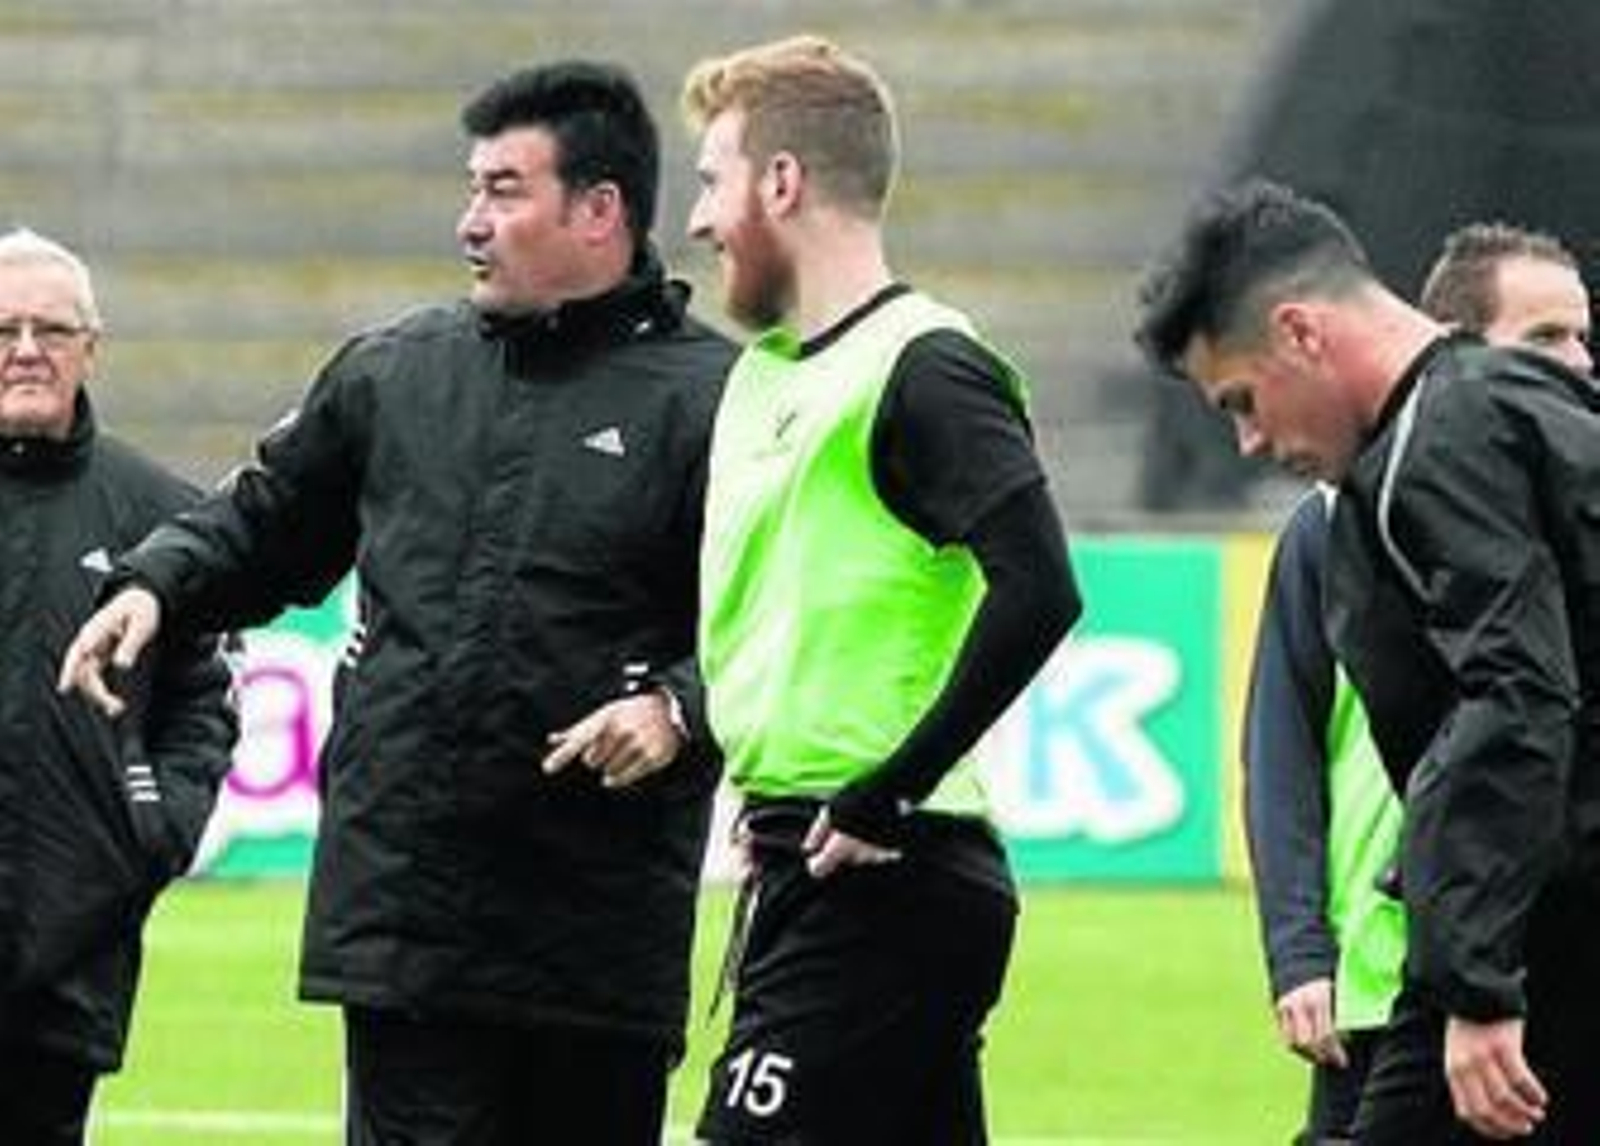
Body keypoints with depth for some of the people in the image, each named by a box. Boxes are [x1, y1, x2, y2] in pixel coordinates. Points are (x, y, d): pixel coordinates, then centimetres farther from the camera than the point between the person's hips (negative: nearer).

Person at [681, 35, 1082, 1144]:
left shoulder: (921, 368, -11)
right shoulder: (762, 374, 17)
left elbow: (1037, 592, -23)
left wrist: (886, 794, -20)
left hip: (884, 878, -9)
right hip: (803, 875, 9)